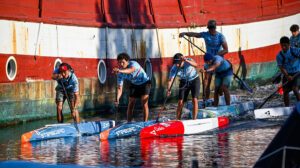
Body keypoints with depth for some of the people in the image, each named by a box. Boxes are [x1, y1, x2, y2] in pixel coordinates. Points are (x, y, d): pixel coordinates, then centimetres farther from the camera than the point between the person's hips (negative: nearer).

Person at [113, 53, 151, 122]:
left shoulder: (133, 64, -33)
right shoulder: (120, 74, -19)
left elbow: (131, 70, -58)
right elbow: (120, 88, -19)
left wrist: (120, 70, -78)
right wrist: (117, 99, -38)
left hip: (145, 83, -4)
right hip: (134, 84, 4)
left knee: (144, 103, -13)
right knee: (131, 103, 0)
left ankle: (145, 122, -7)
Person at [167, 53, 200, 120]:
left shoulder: (188, 60, -26)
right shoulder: (174, 68, -21)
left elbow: (195, 65, -47)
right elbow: (170, 79, -26)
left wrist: (186, 60, -63)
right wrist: (168, 89, -43)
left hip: (194, 80, -2)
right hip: (184, 82, 2)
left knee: (195, 100, -13)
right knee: (180, 102, -3)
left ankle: (194, 119, -8)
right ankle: (178, 120, 6)